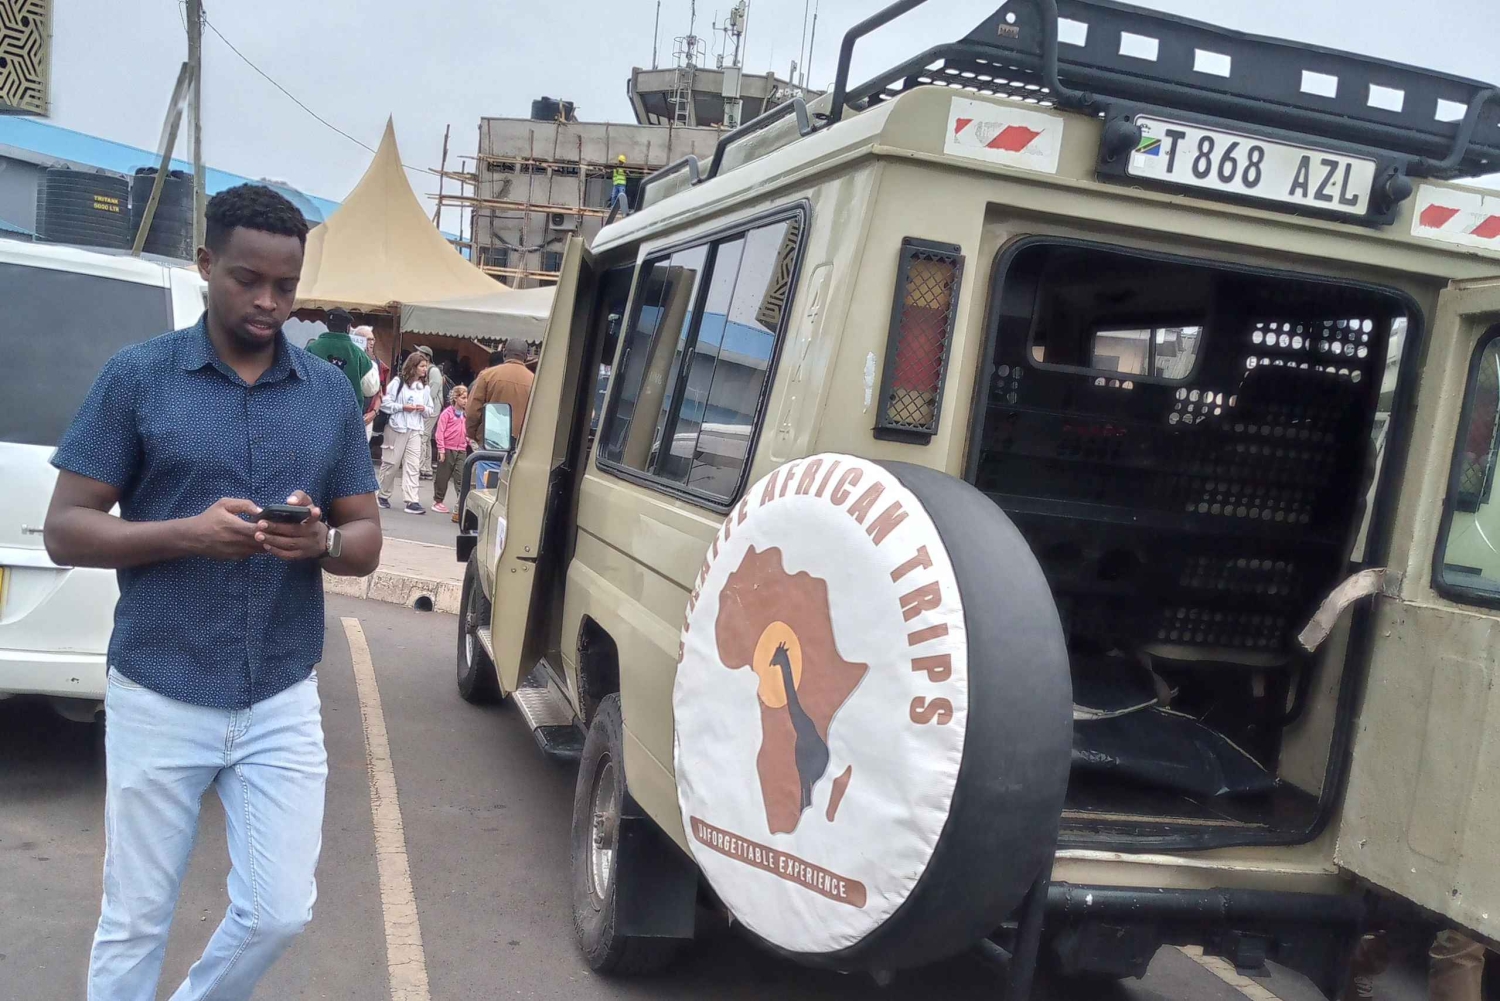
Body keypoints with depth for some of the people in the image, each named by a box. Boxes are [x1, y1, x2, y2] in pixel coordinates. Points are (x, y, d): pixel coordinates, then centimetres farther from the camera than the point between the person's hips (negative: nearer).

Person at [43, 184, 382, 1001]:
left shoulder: (331, 392, 4)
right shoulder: (136, 376, -4)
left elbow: (367, 541, 7)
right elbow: (65, 530, -5)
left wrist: (321, 541, -16)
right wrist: (188, 534, -21)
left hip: (284, 703, 3)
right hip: (158, 700, -2)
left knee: (279, 912, 8)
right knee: (134, 923, 10)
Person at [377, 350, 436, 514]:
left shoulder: (424, 387, 10)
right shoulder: (398, 382, -3)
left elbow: (431, 410, 15)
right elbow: (385, 403, -6)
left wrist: (424, 409, -6)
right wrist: (402, 407, -14)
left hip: (415, 430, 4)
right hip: (397, 428, -4)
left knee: (412, 466, -3)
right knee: (391, 463, 4)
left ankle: (411, 501, -8)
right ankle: (383, 496, 20)